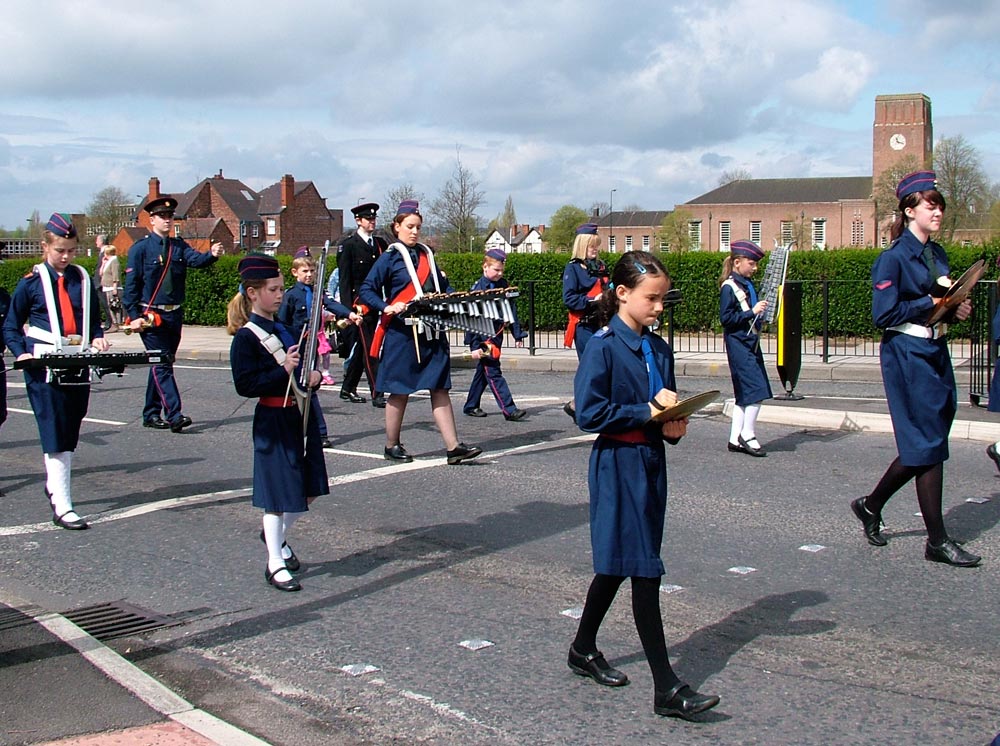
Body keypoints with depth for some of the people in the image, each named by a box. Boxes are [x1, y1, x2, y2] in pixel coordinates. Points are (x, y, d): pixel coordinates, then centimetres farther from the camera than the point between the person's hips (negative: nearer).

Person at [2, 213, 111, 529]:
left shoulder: (83, 279, 10)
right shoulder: (31, 282, 0)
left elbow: (94, 318, 20)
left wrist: (97, 337, 0)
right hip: (44, 367, -4)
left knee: (70, 434, 13)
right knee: (55, 435, -8)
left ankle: (55, 485, 34)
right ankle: (62, 507, -9)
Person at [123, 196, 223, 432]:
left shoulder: (179, 246, 10)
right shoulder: (140, 248, -3)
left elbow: (196, 259, -9)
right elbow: (131, 285, -6)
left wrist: (212, 254, -31)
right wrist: (134, 316, -13)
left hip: (175, 315, 6)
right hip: (151, 316, -5)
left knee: (162, 365, 11)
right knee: (162, 366, -10)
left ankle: (151, 415, 20)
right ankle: (174, 415, -16)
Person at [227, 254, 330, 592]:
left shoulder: (286, 328, 11)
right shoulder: (246, 338, -12)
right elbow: (244, 385, -18)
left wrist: (314, 376, 0)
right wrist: (283, 371, -24)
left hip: (301, 416, 8)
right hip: (273, 422, -8)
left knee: (309, 490, 13)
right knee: (279, 494, -1)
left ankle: (277, 536, 37)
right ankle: (275, 564, 10)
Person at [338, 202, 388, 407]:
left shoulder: (380, 243, 14)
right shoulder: (348, 245, -3)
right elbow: (344, 280, -6)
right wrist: (348, 308, -12)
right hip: (359, 304, -6)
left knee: (359, 349, 13)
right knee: (369, 350, -7)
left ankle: (348, 389, 24)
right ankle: (377, 394, -7)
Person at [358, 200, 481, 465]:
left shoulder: (427, 254, 14)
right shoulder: (389, 258, -3)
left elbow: (442, 286, 22)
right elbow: (366, 291, -7)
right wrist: (388, 307, -22)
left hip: (431, 333, 5)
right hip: (402, 333, -5)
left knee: (440, 389, 1)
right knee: (400, 391, 3)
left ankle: (453, 447, -1)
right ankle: (391, 446, 16)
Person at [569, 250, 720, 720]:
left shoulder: (659, 349, 10)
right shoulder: (603, 347, -13)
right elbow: (589, 413, -20)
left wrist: (674, 425, -2)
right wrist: (648, 412, -18)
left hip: (651, 464, 8)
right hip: (619, 467, -8)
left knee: (617, 566, 17)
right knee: (644, 573, -6)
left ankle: (583, 650, 34)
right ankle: (666, 688, -2)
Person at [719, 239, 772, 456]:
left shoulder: (748, 284, 14)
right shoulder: (729, 287, -11)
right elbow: (725, 318, -17)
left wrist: (762, 310, 7)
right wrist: (752, 312, -20)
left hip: (751, 342, 9)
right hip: (738, 344, -9)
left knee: (745, 393, 9)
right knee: (757, 388, -13)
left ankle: (736, 438, 14)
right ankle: (747, 434, -2)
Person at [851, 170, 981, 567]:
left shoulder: (937, 254, 13)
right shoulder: (894, 258, -12)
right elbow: (884, 315, -17)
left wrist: (955, 309, 2)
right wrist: (930, 304, -15)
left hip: (936, 352, 8)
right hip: (907, 355, -8)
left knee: (923, 445, 11)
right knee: (928, 444, -5)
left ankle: (871, 505, 29)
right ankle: (937, 541, 3)